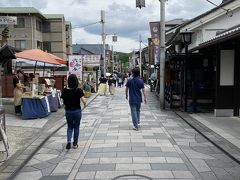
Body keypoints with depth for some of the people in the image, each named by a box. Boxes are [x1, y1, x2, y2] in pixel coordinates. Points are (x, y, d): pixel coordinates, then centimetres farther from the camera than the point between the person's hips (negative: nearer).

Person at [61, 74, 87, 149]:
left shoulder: (65, 90, -6)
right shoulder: (79, 90, -14)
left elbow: (63, 102, 0)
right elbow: (83, 101, -18)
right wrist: (85, 104, 3)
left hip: (68, 111, 2)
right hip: (77, 111, -2)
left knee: (69, 127, 17)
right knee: (76, 127, 14)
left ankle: (69, 141, -5)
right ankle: (75, 144, 20)